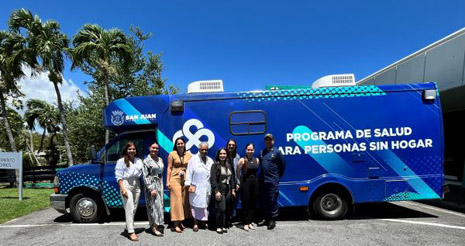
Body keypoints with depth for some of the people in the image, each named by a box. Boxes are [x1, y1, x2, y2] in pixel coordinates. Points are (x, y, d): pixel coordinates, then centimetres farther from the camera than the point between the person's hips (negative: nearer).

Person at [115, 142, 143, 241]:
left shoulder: (139, 160, 10)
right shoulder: (121, 161, -3)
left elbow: (141, 173, 10)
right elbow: (119, 176, -7)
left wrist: (141, 187, 1)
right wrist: (123, 189, -15)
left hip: (137, 185, 5)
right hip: (126, 184, -5)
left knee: (134, 209, 11)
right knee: (129, 209, -7)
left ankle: (128, 227, 27)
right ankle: (131, 232, -4)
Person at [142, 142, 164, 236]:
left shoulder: (160, 159, 10)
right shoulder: (146, 161, -7)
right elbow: (145, 176, -11)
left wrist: (161, 185, 11)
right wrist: (151, 189, -17)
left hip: (160, 184, 6)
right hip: (151, 184, -6)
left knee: (159, 204, 9)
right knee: (153, 205, -6)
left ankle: (157, 224, 20)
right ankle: (154, 227, 0)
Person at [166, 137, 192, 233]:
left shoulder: (189, 154, 7)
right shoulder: (172, 154, 1)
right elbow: (169, 168, 0)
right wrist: (168, 181, -6)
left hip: (186, 180, 3)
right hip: (175, 179, -3)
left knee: (184, 200, 6)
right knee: (177, 200, -5)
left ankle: (180, 222, 20)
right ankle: (176, 224, 1)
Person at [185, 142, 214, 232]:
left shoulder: (210, 160, 7)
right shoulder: (193, 160, -4)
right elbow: (189, 173, -4)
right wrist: (189, 185, -8)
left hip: (207, 187, 4)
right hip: (196, 187, -4)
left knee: (206, 204, 11)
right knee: (196, 205, 2)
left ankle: (204, 221, 27)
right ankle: (195, 223, 14)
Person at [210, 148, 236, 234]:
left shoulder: (229, 165, 14)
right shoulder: (215, 165, -4)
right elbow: (213, 179, -10)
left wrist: (233, 189, 11)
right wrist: (216, 191, -15)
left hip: (228, 189, 5)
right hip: (219, 189, -5)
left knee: (227, 209, 4)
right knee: (221, 209, -10)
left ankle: (224, 226, 18)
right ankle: (218, 226, 7)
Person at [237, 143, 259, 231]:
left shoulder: (257, 160, 7)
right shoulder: (242, 160, -6)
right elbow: (238, 172, -3)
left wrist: (255, 179, 7)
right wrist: (239, 182, -3)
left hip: (255, 182, 4)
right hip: (246, 183, -4)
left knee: (253, 203, 9)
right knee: (245, 203, 1)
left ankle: (250, 222, 21)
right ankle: (246, 223, 11)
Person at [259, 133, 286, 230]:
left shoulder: (277, 152, -2)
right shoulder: (261, 152, 12)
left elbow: (282, 165, 3)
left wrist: (278, 176, 8)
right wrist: (260, 177, 14)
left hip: (272, 181, -5)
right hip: (262, 181, 6)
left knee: (272, 200, -1)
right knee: (263, 201, 11)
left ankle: (272, 220, 11)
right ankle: (266, 218, 26)